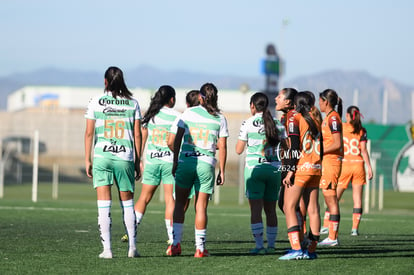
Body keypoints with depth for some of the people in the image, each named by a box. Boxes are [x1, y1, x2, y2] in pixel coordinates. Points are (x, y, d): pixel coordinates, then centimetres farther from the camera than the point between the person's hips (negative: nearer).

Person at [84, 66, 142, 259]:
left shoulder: (96, 102, 0)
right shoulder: (132, 103, 4)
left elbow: (89, 133, -1)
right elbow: (137, 135, 4)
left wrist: (87, 160, 4)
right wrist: (137, 162, 10)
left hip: (101, 156, -1)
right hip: (125, 157, 1)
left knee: (104, 205, -1)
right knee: (127, 203, 13)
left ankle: (107, 249, -6)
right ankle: (132, 247, 11)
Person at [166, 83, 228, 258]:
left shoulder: (188, 113, 4)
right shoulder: (220, 119, 3)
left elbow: (176, 140, 2)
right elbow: (222, 147, 1)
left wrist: (175, 162, 10)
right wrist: (222, 171, 7)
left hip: (185, 161, 0)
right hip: (206, 163, 0)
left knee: (180, 203, 10)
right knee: (201, 206, 4)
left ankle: (176, 243, 1)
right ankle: (200, 248, 2)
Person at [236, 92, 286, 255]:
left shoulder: (248, 123, -4)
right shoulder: (277, 124, 7)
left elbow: (239, 150, 1)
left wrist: (242, 138, 15)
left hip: (254, 168, -4)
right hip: (274, 168, 4)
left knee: (256, 209, -4)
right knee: (271, 209, 12)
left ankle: (259, 246, -11)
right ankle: (271, 245, 14)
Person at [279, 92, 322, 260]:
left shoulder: (295, 119, -4)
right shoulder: (316, 121, 13)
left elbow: (295, 147, -13)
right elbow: (321, 148, 12)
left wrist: (290, 171, -14)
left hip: (300, 169, -6)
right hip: (316, 169, 6)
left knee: (289, 207, -6)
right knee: (312, 209, 8)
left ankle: (296, 248, -18)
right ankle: (311, 250, 10)